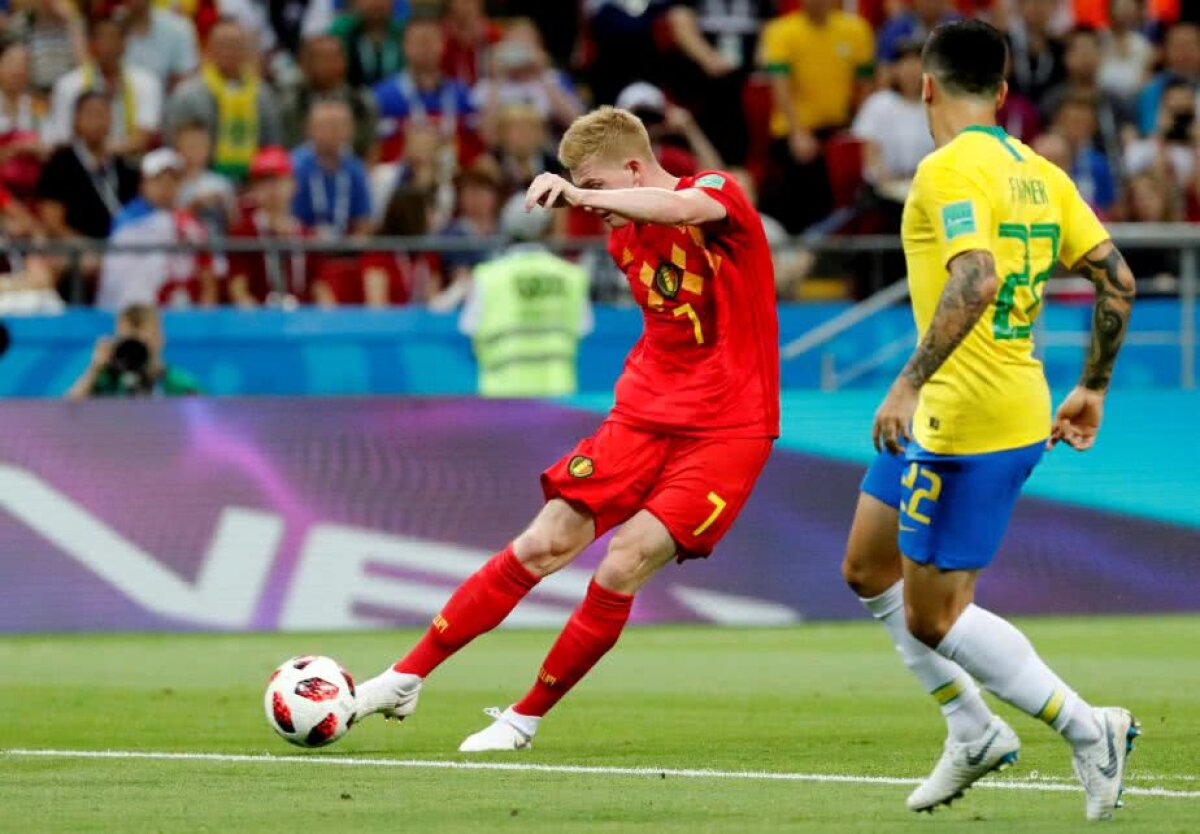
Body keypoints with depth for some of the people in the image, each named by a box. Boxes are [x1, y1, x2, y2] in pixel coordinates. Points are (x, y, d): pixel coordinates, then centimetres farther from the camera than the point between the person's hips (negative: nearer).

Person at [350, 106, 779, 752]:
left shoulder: (719, 195, -12)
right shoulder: (624, 237, 10)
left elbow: (676, 207, -38)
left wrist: (578, 193, -43)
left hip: (726, 430, -6)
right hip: (644, 413, 6)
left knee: (623, 566, -16)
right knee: (544, 545, -3)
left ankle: (525, 719, -1)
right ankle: (404, 681, 3)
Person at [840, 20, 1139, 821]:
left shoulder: (950, 170, -15)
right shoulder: (1039, 173, 10)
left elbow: (977, 279, -30)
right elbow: (1117, 280, 8)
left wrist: (910, 384, -30)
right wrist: (1092, 389, 17)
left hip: (967, 423, -9)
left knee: (934, 618, -2)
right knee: (869, 568, 21)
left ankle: (1089, 730, -4)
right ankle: (974, 732, 23)